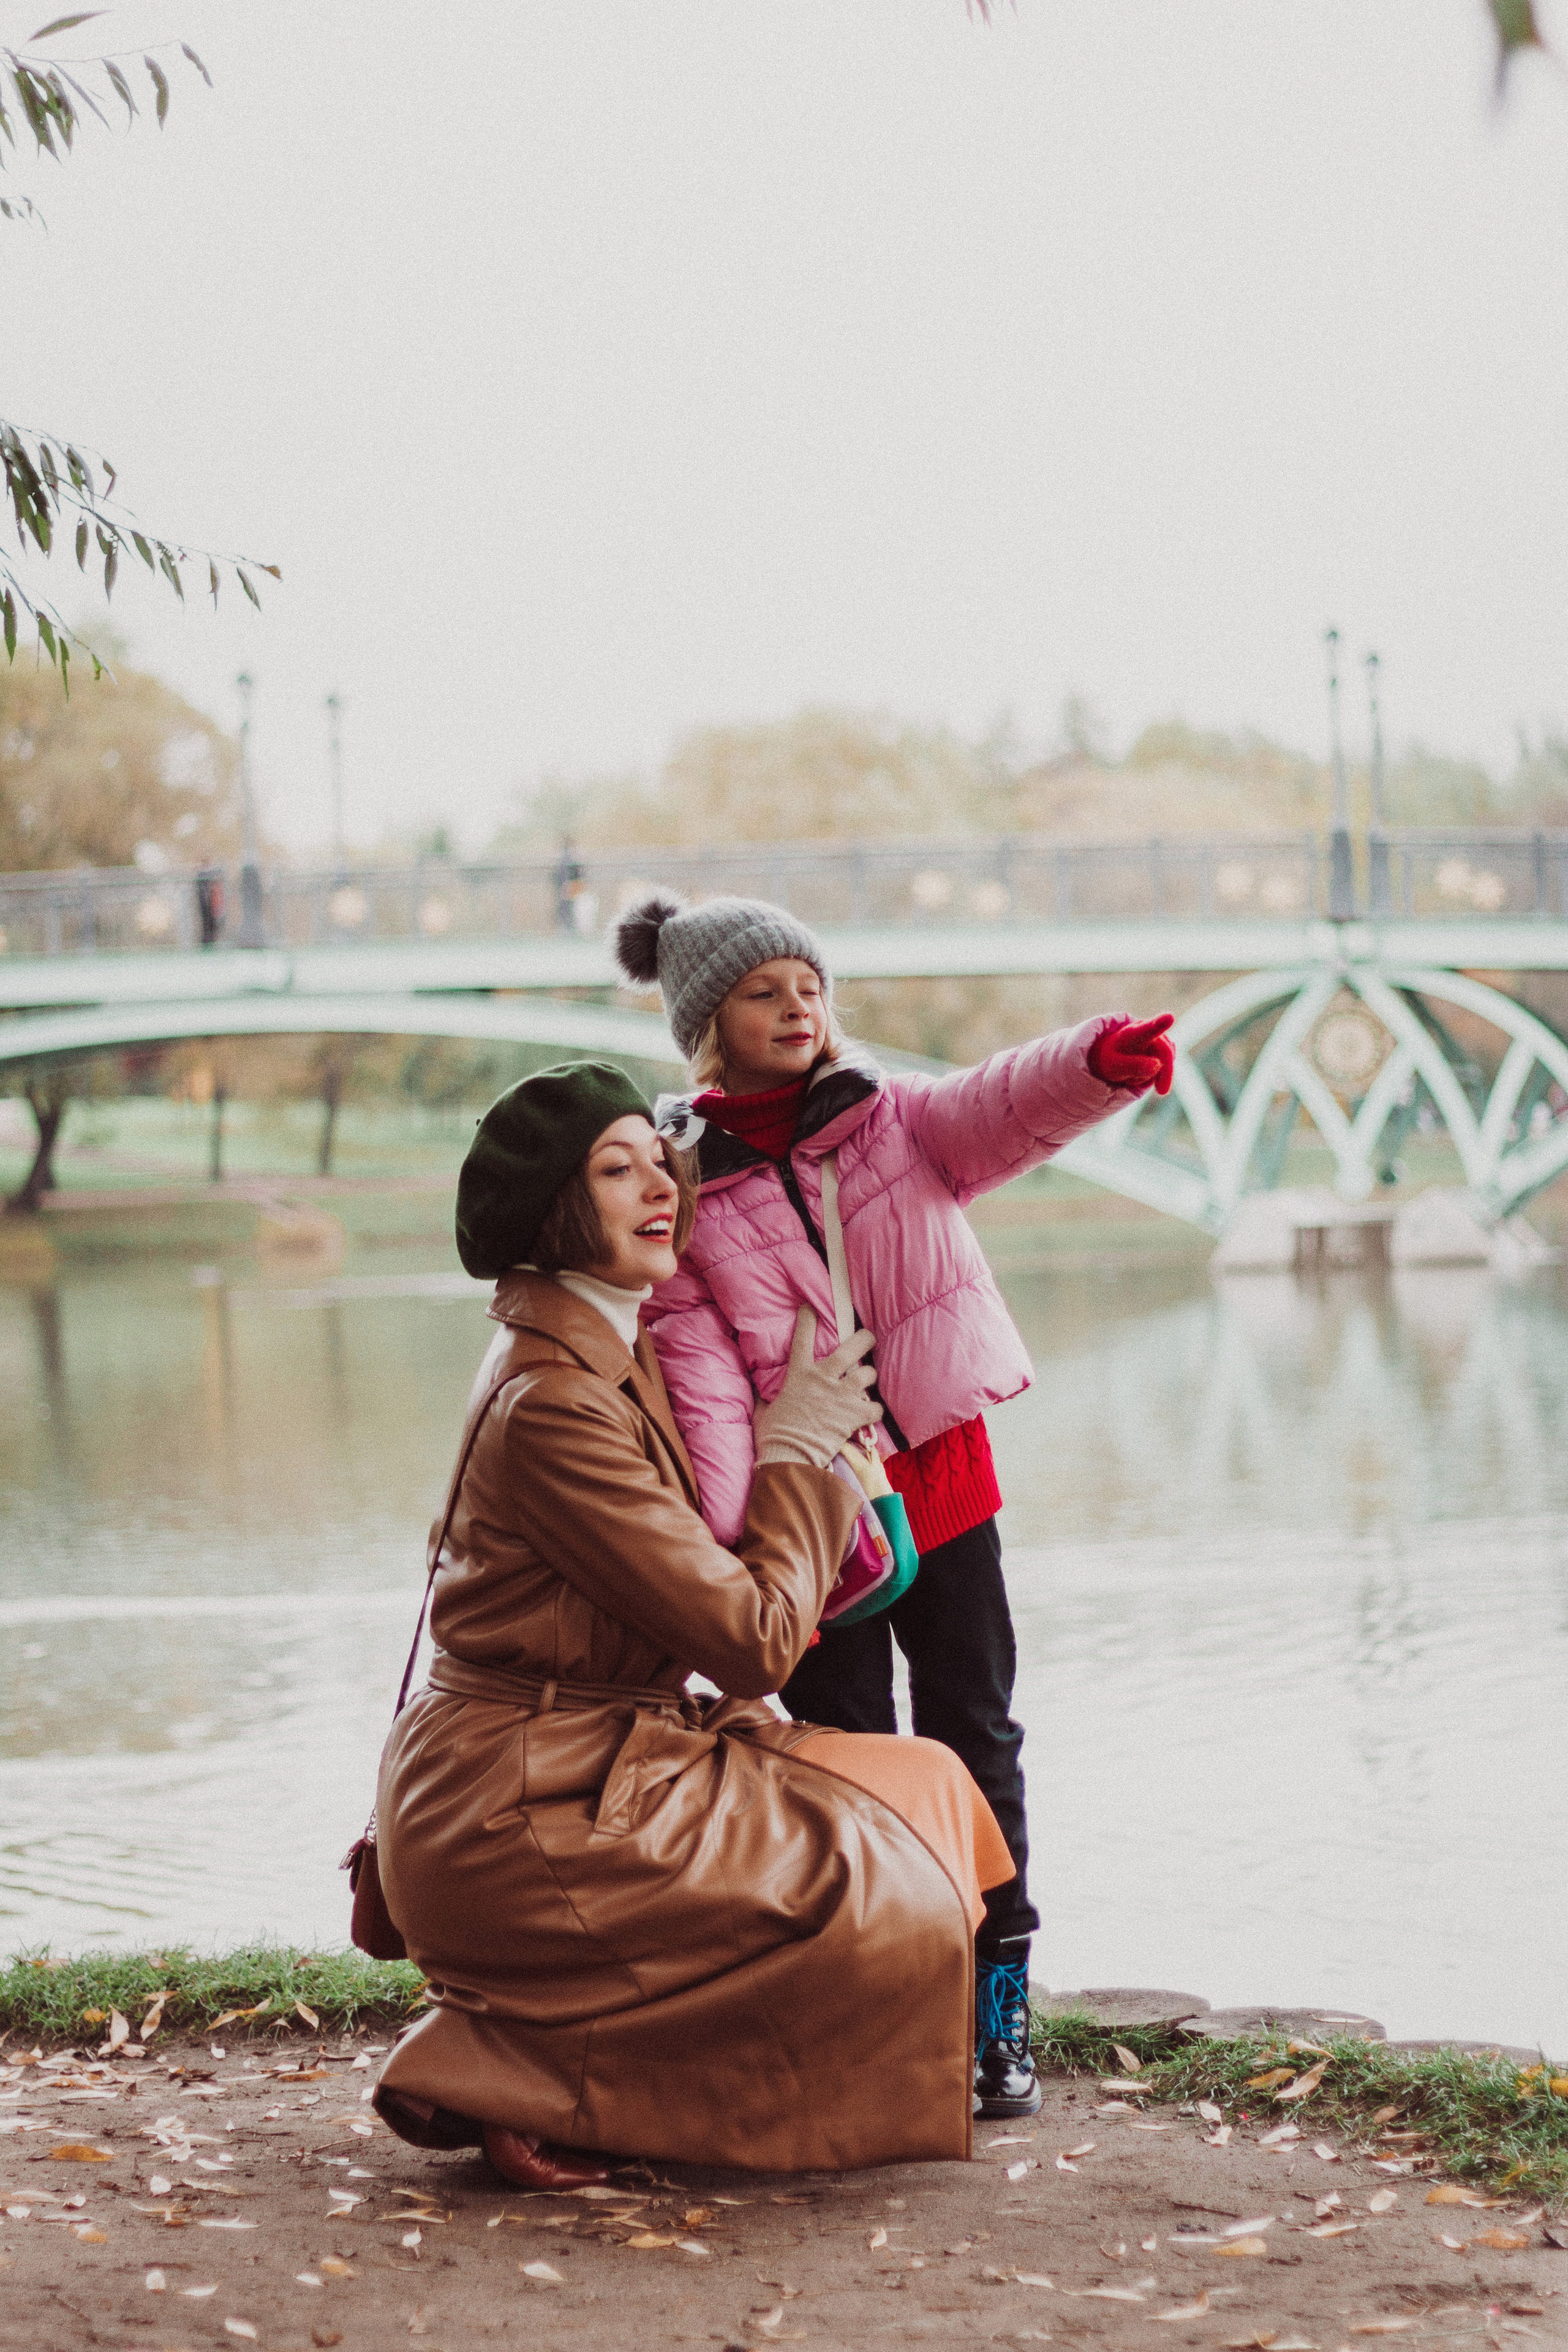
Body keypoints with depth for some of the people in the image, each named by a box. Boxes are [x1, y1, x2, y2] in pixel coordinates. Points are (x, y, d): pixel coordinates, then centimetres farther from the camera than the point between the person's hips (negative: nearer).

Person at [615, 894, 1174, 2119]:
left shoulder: (891, 1117, 4)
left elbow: (1004, 1105, -15)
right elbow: (697, 1371, -11)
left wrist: (1102, 1060, -38)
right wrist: (725, 1539, -23)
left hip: (940, 1476, 2)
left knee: (975, 1737, 5)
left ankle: (997, 2014, 13)